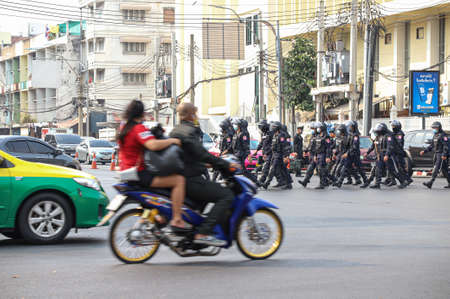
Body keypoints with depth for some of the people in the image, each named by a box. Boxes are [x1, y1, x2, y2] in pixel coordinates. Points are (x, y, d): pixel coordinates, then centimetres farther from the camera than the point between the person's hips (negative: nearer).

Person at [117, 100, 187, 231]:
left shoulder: (124, 128, 14)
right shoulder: (139, 128, -15)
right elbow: (153, 145, -32)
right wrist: (172, 140, -19)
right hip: (140, 174, -10)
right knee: (179, 180, -18)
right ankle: (176, 220, -24)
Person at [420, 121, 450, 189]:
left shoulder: (443, 135, -11)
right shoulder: (435, 135, 18)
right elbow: (431, 145, 23)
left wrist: (444, 155, -27)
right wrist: (425, 151, 15)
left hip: (441, 155, -9)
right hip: (436, 154, 9)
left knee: (436, 169, -14)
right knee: (444, 170, 12)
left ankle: (430, 183, -21)